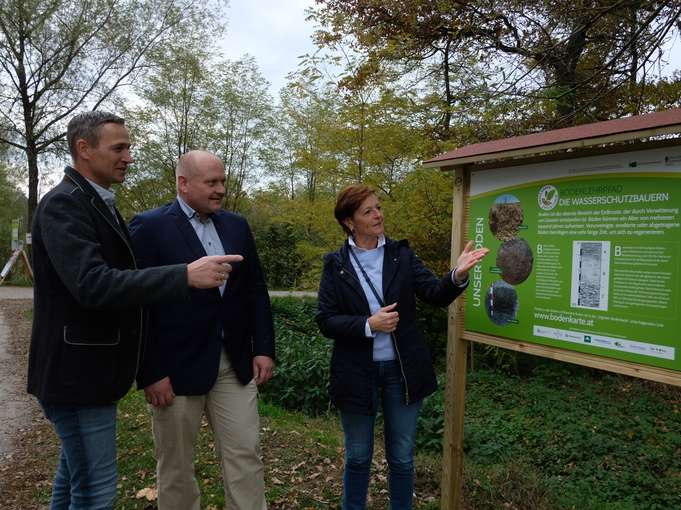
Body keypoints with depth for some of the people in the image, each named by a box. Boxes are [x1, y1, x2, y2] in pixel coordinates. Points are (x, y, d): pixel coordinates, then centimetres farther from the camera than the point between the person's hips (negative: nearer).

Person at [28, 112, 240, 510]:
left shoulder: (98, 203, 12)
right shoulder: (63, 204, -18)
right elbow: (92, 285, -31)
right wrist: (186, 275, -36)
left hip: (89, 369, 10)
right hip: (77, 372, -10)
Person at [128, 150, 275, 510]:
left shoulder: (237, 225, 8)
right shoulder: (149, 226, -8)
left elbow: (255, 291, 11)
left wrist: (264, 348, 4)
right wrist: (150, 373, -13)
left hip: (235, 363, 4)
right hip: (176, 367, -4)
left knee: (246, 456, 9)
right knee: (176, 465, 13)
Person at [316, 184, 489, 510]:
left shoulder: (402, 255, 0)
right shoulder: (335, 264, -3)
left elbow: (436, 295, -10)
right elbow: (325, 320, -8)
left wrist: (457, 275, -31)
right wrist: (368, 324, -22)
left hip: (402, 370, 1)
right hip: (356, 372, -1)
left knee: (402, 457, 15)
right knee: (358, 457, 16)